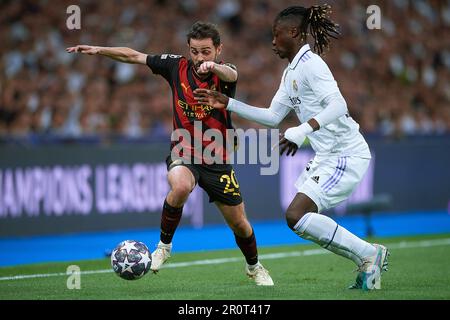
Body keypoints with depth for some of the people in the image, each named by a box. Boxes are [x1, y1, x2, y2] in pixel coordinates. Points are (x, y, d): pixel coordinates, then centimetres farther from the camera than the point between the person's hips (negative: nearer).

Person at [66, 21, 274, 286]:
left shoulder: (223, 73, -12)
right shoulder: (177, 66, -5)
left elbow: (230, 74, -38)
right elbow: (134, 56, 3)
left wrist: (213, 66, -61)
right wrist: (99, 50, -7)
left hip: (218, 160, 0)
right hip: (184, 154, 0)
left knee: (240, 224, 6)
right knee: (181, 187, -36)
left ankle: (254, 267, 38)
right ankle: (164, 246, -13)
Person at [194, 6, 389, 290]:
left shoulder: (310, 64, -15)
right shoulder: (291, 73, 15)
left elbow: (338, 106, -27)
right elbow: (273, 117, 20)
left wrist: (301, 131, -36)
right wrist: (228, 104, 16)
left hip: (346, 155, -10)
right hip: (327, 157, 10)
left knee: (296, 216, -17)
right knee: (301, 218, 7)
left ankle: (369, 254, -7)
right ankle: (369, 265, 13)